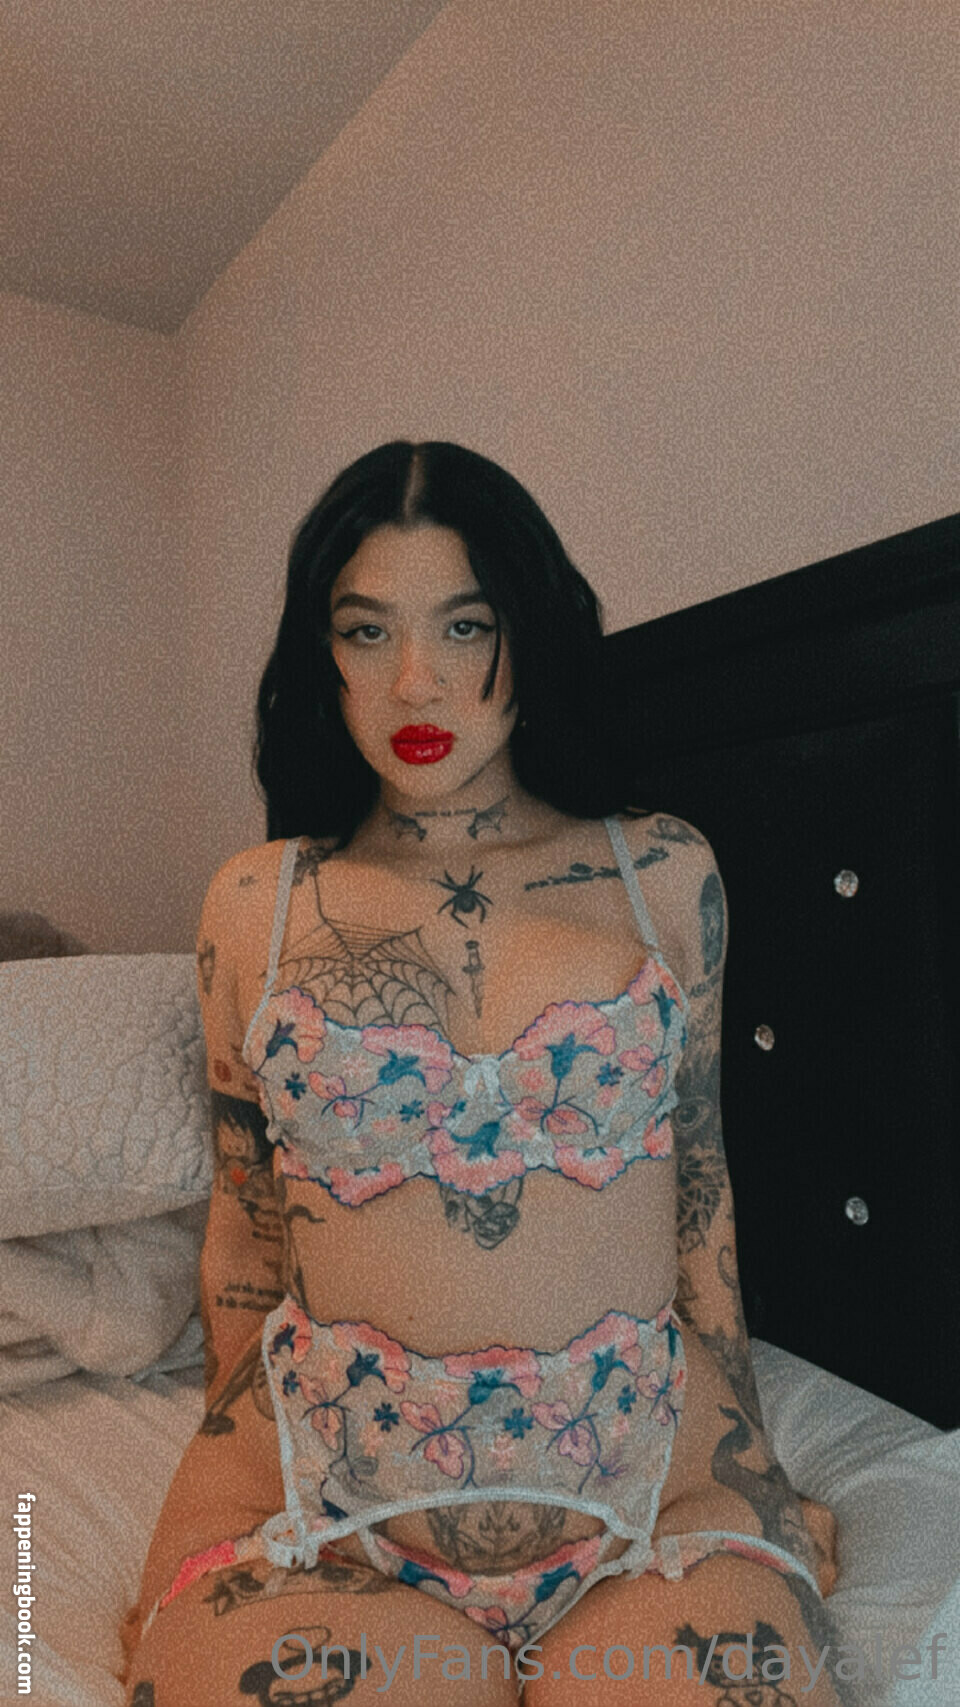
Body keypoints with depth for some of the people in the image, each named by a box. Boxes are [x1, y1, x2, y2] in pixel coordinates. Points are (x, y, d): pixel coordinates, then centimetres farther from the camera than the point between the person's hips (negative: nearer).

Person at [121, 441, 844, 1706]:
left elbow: (699, 1180, 7)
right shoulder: (254, 903, 2)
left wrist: (754, 1466, 7)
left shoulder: (663, 872, 2)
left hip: (656, 1473, 1)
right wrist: (200, 1533, 8)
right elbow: (245, 1220, 7)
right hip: (329, 1496, 0)